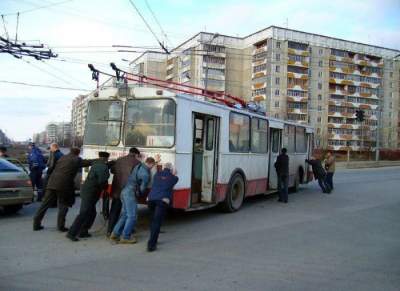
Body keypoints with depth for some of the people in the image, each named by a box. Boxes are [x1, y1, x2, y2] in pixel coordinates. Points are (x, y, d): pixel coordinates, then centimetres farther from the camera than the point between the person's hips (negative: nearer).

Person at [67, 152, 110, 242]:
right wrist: (105, 187, -2)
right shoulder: (103, 167, -16)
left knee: (91, 213, 16)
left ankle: (83, 232, 20)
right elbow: (102, 181, -24)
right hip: (90, 193, -10)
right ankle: (71, 233, -8)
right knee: (83, 214, -9)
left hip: (86, 191, 10)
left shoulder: (96, 163, 11)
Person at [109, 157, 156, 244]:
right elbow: (142, 188, -8)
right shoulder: (146, 174, -16)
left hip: (125, 191, 9)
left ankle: (115, 234, 18)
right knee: (132, 216, -1)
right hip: (130, 194, -9)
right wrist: (139, 194, 13)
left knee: (125, 215, 15)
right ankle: (125, 237, 4)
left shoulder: (138, 166, 8)